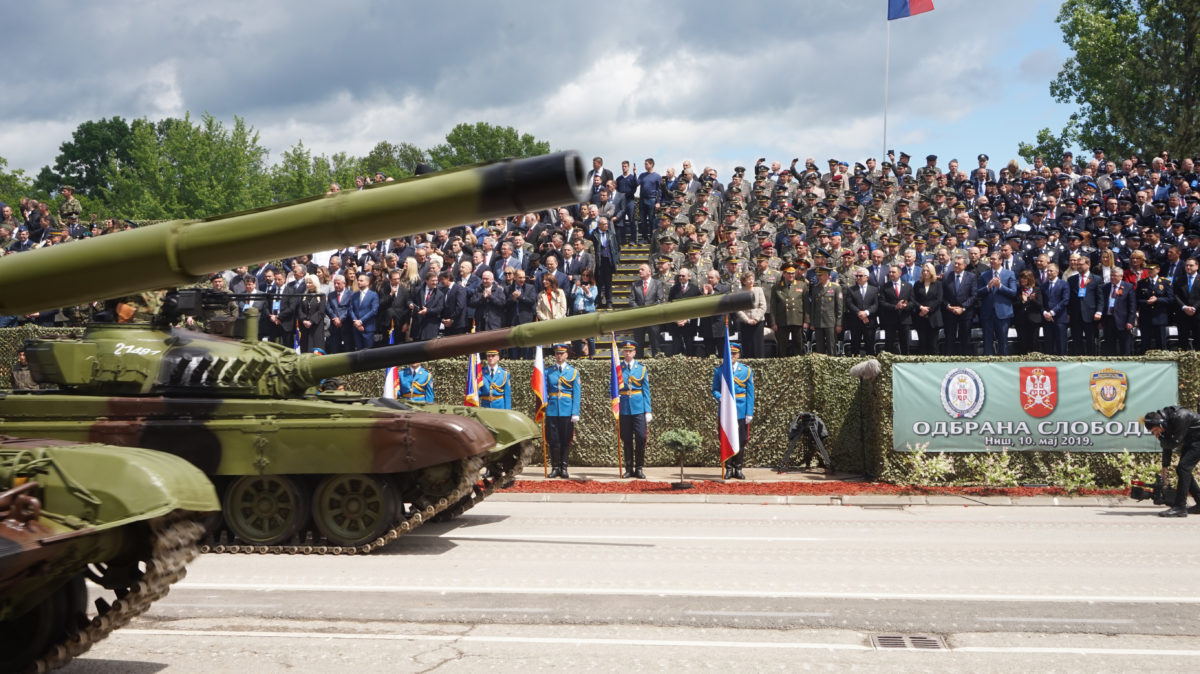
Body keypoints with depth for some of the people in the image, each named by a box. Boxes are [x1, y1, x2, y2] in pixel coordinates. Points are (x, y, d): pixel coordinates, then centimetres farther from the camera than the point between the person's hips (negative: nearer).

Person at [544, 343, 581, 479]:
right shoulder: (548, 371, 8)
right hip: (552, 410, 0)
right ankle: (555, 467, 9)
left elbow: (576, 393, 3)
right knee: (553, 440, 0)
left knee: (566, 440, 2)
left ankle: (563, 467, 11)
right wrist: (543, 408, -2)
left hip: (567, 410, 0)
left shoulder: (573, 371, 6)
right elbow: (544, 391, 8)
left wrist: (575, 413, -5)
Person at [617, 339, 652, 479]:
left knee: (641, 437, -7)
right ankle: (629, 468, 10)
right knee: (626, 440, 3)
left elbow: (646, 391, 6)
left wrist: (648, 411, 0)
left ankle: (639, 468, 1)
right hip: (624, 408, 0)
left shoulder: (641, 368, 7)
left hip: (639, 408, 0)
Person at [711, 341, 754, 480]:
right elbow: (715, 390, 9)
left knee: (741, 441, 3)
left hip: (741, 412, 0)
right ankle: (729, 469, 9)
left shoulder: (746, 370, 4)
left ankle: (738, 469, 12)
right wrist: (720, 398, -14)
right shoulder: (719, 370, 5)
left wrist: (749, 413, -3)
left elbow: (750, 393, 3)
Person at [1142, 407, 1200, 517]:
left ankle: (1180, 508, -21)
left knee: (1183, 467, -19)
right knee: (1181, 469, 7)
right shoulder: (1165, 423, -5)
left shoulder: (1180, 417, -33)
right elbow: (1167, 446, 7)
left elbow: (1175, 443, -27)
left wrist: (1160, 438, -12)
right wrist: (1164, 468, 10)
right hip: (1190, 441, 9)